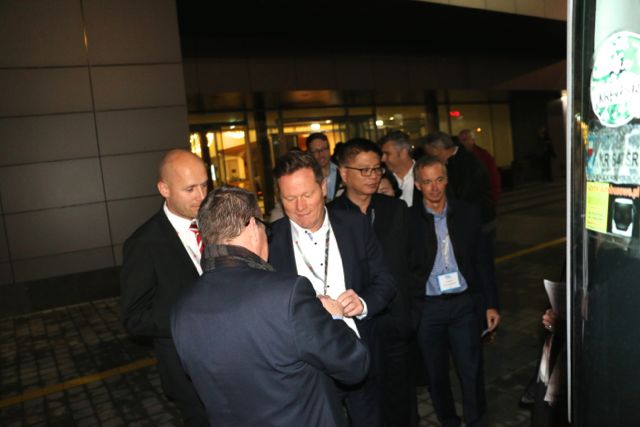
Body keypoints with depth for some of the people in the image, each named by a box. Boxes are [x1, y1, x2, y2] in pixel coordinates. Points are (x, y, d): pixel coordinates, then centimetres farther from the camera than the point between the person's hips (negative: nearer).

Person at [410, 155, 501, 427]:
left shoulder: (468, 213, 0)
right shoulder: (409, 219, -6)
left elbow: (482, 261, 5)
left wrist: (491, 304, 5)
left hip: (465, 304, 1)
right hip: (427, 308, 0)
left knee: (472, 372, 6)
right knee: (436, 375, 16)